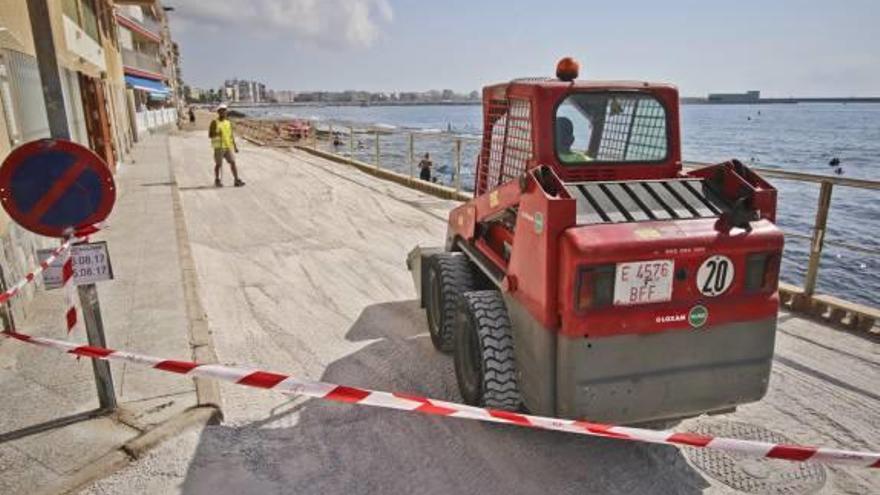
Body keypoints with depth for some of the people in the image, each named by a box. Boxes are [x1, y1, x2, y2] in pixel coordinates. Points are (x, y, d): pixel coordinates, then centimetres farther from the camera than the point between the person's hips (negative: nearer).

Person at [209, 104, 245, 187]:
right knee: (218, 164, 2)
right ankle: (217, 181, 17)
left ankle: (237, 181, -6)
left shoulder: (229, 122, 11)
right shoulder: (214, 122, -3)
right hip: (218, 146, -4)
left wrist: (235, 146, 11)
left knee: (232, 162, -5)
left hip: (228, 147, 4)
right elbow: (210, 135, -4)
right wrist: (217, 133, -24)